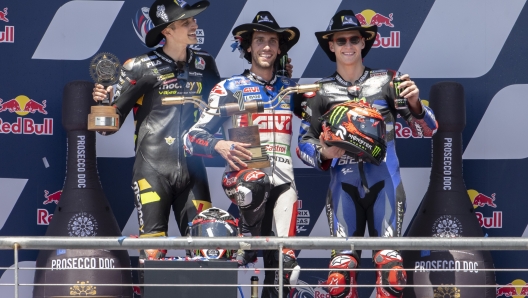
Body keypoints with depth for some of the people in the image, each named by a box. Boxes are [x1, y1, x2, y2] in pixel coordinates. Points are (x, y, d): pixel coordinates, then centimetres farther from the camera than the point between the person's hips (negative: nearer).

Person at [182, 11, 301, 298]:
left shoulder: (290, 89, 18)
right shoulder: (229, 89, 9)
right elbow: (192, 137, 2)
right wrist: (219, 146, -19)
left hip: (283, 177, 3)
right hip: (242, 172, -3)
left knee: (285, 267, -7)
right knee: (256, 183, -40)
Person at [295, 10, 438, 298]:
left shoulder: (387, 82, 5)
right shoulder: (319, 93, 8)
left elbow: (428, 130, 3)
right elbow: (303, 143, 7)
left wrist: (415, 104, -17)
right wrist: (322, 153, -15)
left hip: (384, 182, 0)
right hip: (344, 185, 1)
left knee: (390, 267, -5)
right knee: (341, 270, -5)